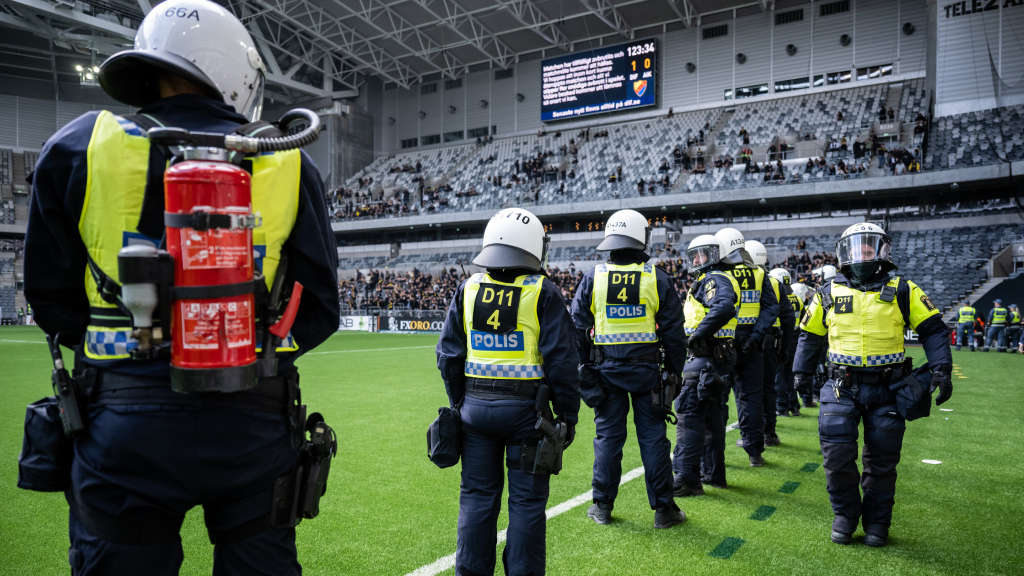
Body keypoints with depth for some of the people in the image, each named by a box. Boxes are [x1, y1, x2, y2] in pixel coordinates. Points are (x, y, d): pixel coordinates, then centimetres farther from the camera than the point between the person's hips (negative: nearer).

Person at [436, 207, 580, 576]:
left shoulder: (468, 289, 3)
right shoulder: (542, 292, -8)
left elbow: (449, 355, 6)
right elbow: (561, 359, -10)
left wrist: (459, 402, 17)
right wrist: (567, 415, -1)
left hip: (476, 407, 4)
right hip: (525, 409, -3)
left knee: (477, 496, 14)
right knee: (526, 500, 8)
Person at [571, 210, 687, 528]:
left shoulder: (592, 278, -1)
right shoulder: (658, 278, -3)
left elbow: (577, 329, 2)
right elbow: (673, 331, 0)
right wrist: (674, 370, 9)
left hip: (606, 370, 1)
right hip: (646, 369, 0)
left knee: (608, 436, 8)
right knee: (653, 437, 7)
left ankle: (603, 506, 16)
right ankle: (663, 508, 14)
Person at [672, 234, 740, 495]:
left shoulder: (715, 279, -11)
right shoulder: (712, 280, 21)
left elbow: (724, 308, -30)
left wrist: (698, 334, -23)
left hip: (706, 355, -11)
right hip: (717, 356, 11)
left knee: (690, 412, -11)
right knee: (711, 413, 17)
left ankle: (687, 479, -10)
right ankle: (713, 474, 27)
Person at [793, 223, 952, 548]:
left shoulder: (903, 291, 1)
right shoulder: (828, 295, 4)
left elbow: (933, 329, 4)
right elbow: (810, 336, 14)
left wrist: (941, 369, -6)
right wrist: (802, 372, 12)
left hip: (887, 388, 0)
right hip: (842, 387, 1)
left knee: (882, 461, 7)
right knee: (837, 456, -4)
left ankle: (877, 523, 24)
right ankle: (845, 515, 18)